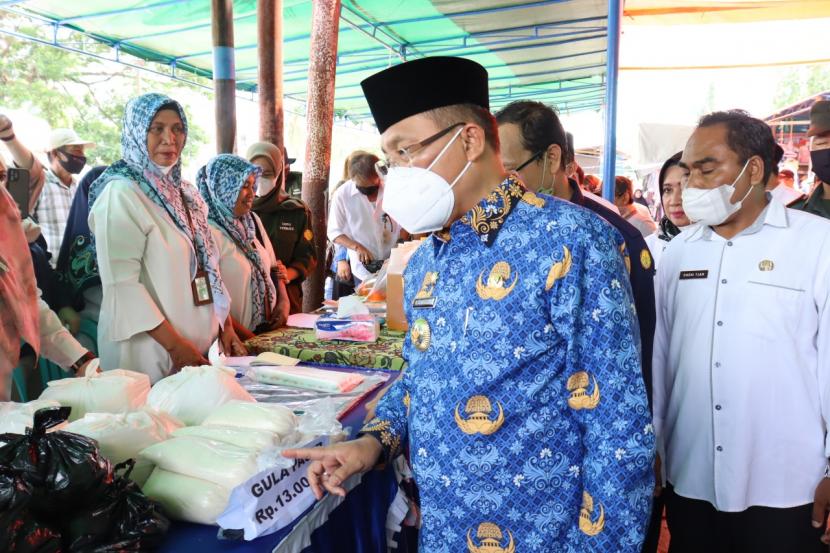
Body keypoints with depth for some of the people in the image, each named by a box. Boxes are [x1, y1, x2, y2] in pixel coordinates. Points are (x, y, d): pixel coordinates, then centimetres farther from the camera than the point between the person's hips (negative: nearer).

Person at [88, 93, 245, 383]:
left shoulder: (182, 191, 10)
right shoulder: (121, 194, -12)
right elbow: (121, 282, -19)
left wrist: (225, 326, 6)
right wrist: (174, 344, -21)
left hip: (199, 343, 7)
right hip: (149, 348, -7)